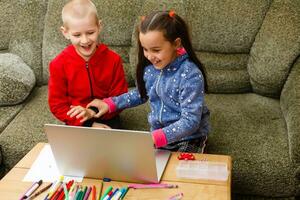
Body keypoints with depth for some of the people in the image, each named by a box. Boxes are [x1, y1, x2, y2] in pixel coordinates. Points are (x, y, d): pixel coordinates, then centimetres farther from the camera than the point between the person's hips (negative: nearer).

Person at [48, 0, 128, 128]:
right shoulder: (59, 65, -9)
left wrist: (93, 112, -19)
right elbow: (57, 105, -5)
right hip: (77, 124, 0)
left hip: (107, 120, 1)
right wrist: (90, 124, -15)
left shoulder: (113, 59, -8)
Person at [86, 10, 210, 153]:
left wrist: (155, 137, -37)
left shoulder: (190, 76, -25)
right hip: (158, 134, 6)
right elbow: (142, 94, 14)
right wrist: (109, 104, 5)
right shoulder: (150, 67, -6)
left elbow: (190, 121, -27)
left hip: (188, 138, -5)